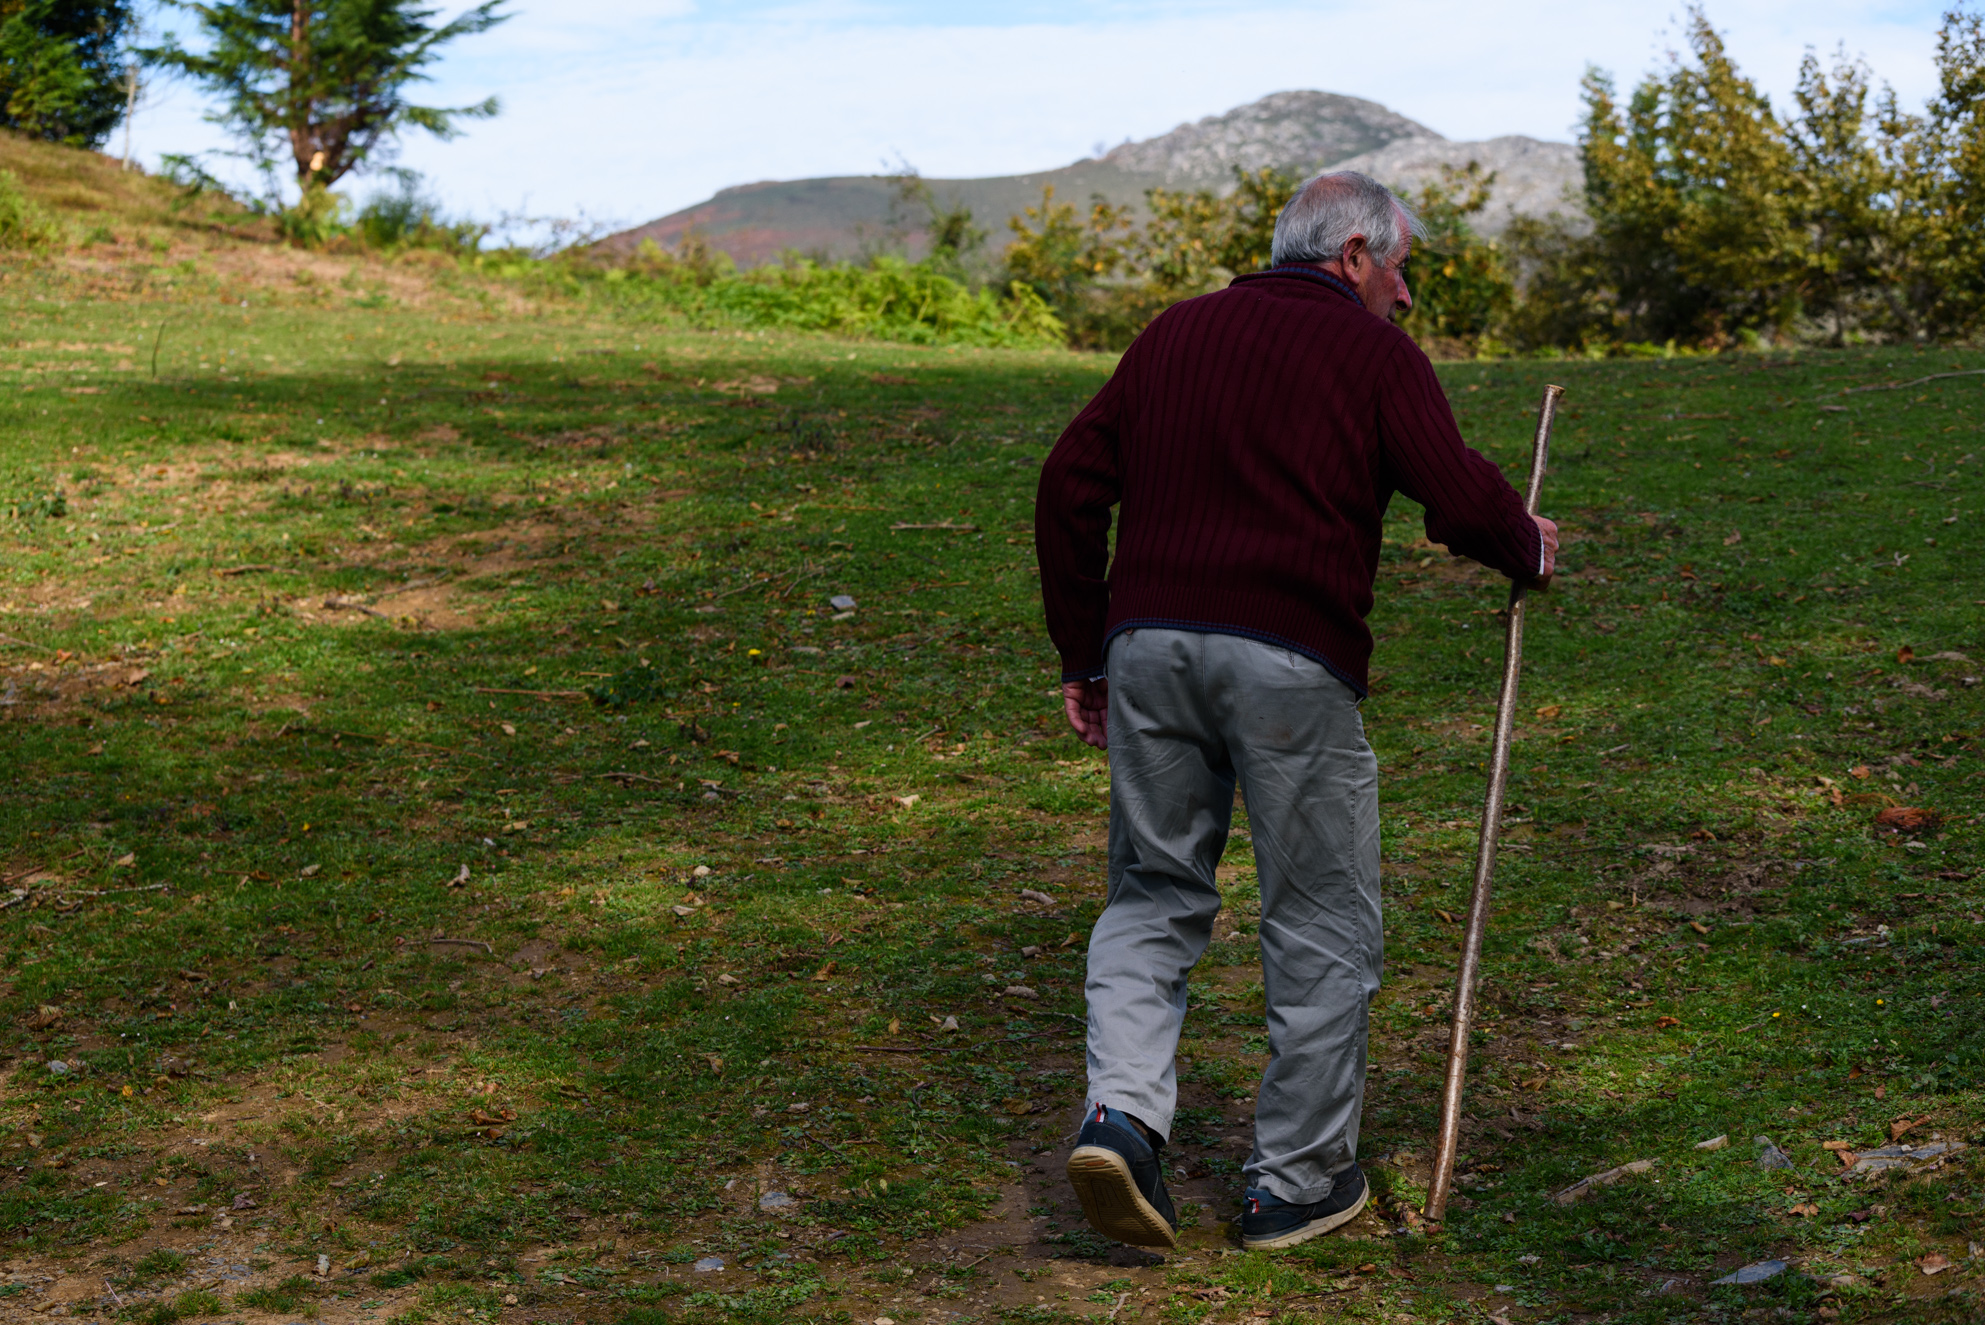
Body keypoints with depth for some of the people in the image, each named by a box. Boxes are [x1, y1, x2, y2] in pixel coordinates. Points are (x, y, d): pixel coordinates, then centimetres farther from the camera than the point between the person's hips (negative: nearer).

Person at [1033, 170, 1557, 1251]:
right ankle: (1299, 1183, 16)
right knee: (1322, 923, 9)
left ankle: (1120, 1112, -4)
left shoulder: (1175, 331, 18)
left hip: (1148, 639, 5)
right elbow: (1460, 499, -6)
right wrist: (1530, 549, 15)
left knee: (1154, 894, 16)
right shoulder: (1370, 349, 4)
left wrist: (1082, 655, 19)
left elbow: (1071, 486, 15)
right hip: (1289, 657, -4)